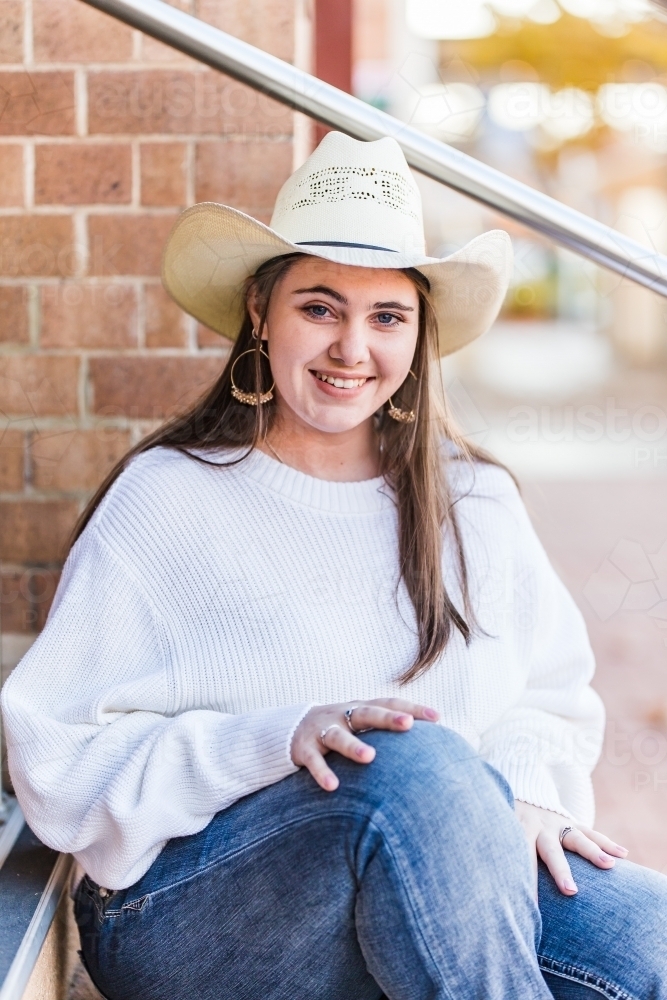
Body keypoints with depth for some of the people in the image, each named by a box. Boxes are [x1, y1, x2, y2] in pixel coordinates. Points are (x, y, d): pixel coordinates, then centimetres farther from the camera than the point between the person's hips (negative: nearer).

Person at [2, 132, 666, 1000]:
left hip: (443, 878, 4)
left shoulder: (474, 502, 11)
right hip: (189, 916, -3)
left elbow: (553, 694, 17)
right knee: (416, 766, -35)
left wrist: (527, 789, -7)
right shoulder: (167, 498, -3)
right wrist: (278, 740, -23)